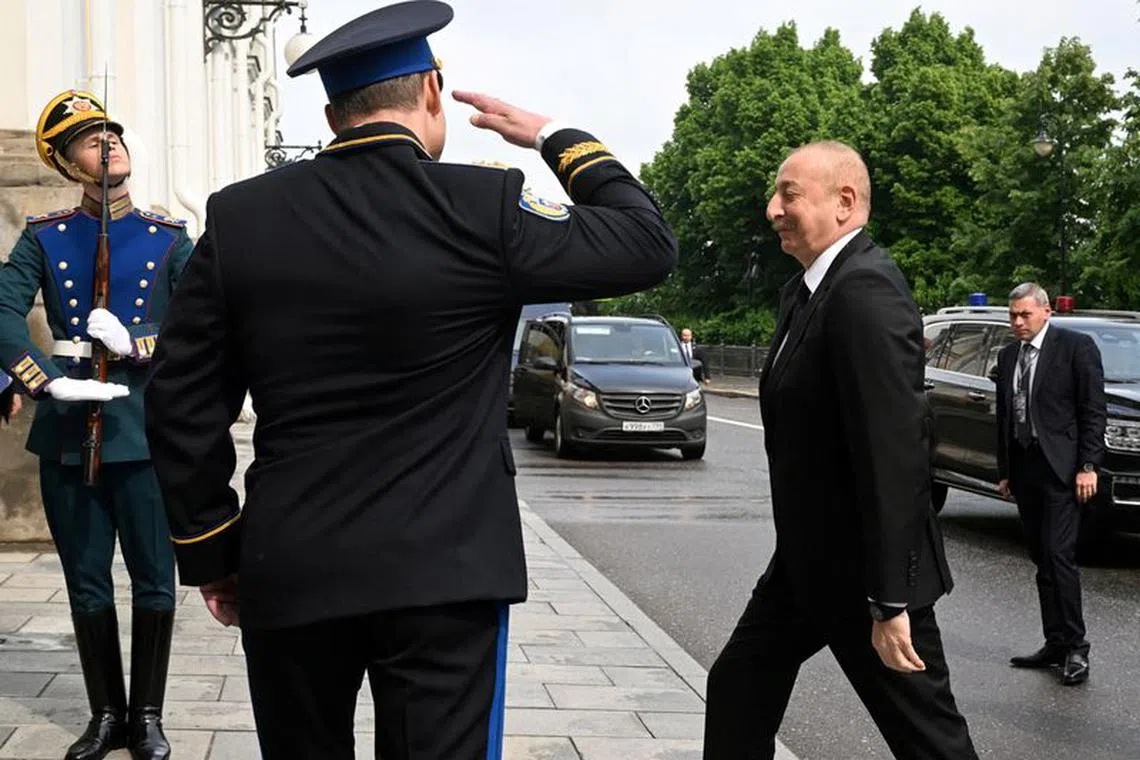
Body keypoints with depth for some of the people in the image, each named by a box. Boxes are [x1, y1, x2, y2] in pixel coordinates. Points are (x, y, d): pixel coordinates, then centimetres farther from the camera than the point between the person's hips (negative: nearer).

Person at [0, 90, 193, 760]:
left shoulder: (169, 239, 4)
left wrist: (138, 346, -17)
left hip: (146, 434, -1)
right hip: (68, 434, 1)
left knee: (153, 580, 5)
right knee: (87, 585, 10)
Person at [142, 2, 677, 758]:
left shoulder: (239, 217, 0)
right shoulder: (485, 207, -9)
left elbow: (183, 406, 2)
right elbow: (649, 244, 2)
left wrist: (211, 550, 12)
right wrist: (557, 138, 12)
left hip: (287, 572, 3)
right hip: (443, 573, -3)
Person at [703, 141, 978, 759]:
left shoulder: (866, 290, -21)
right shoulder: (804, 289, 10)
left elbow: (892, 452, -27)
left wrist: (890, 603, -26)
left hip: (863, 569, -9)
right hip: (807, 560, 10)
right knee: (738, 689, 14)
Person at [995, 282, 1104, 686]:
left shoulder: (1076, 347, -5)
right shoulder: (1008, 356, 13)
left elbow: (1093, 409, -7)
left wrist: (1087, 466, -13)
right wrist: (1005, 471, 14)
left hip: (1060, 468, -6)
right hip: (1024, 470, 7)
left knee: (1059, 556, -11)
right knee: (1042, 561, 9)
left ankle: (1075, 647, -4)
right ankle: (1055, 644, 15)